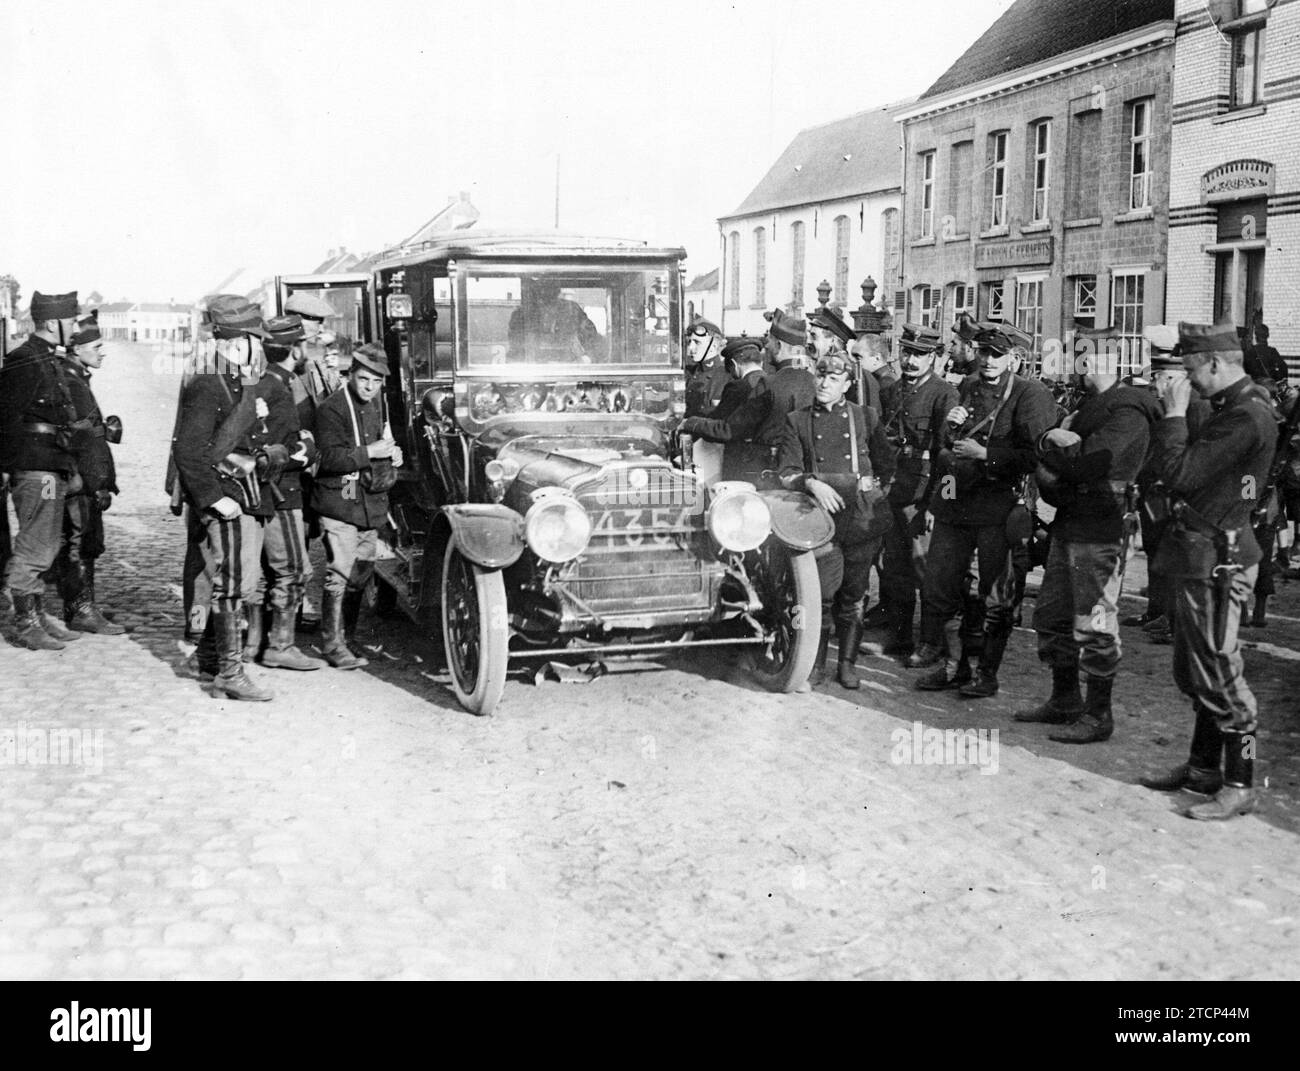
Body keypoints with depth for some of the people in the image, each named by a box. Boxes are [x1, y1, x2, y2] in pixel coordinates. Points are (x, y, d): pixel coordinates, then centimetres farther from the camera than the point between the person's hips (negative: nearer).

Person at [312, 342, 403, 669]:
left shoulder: (377, 405, 15)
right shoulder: (332, 408, -11)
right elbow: (329, 458, -21)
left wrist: (392, 458, 11)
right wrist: (370, 452, -24)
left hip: (371, 503, 8)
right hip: (339, 502, -8)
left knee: (363, 573, 14)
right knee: (340, 574, -11)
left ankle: (347, 634, 28)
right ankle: (334, 646, -6)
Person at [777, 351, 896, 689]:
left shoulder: (865, 418, 10)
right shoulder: (797, 421, 8)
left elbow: (887, 466, 16)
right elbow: (787, 473, 1)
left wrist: (874, 491, 3)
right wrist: (812, 483, -16)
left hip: (860, 516, 1)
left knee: (853, 594, 4)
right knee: (822, 592, -9)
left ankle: (847, 664, 15)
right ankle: (815, 663, 5)